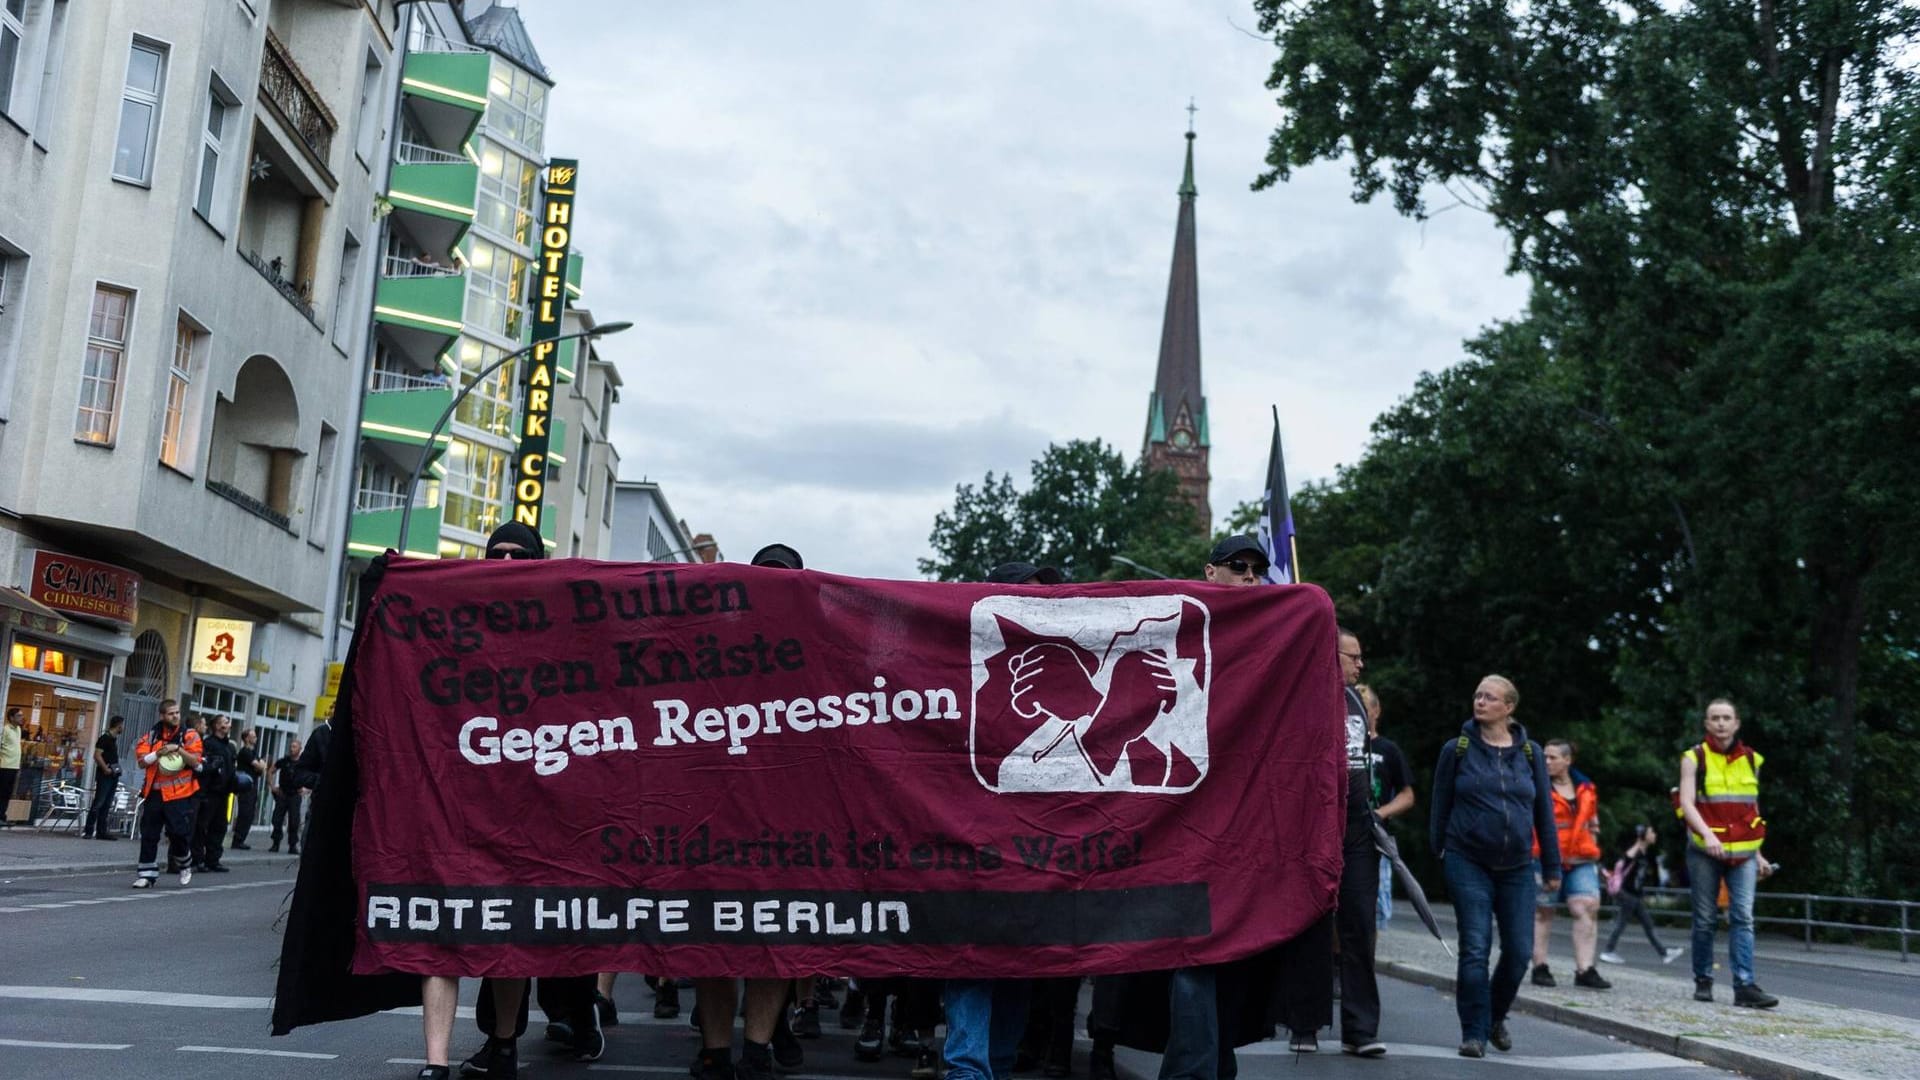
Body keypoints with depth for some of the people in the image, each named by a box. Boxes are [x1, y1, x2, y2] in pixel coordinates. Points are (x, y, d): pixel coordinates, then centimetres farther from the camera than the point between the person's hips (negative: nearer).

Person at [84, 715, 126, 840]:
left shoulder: (114, 739, 16)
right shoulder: (105, 738, -10)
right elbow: (97, 755, -17)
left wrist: (116, 769, 12)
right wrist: (106, 769, -20)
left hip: (113, 775, 9)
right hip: (104, 775, -9)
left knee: (107, 805, 8)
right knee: (98, 803, -9)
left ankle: (101, 832, 11)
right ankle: (88, 831, -7)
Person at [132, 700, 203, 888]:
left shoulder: (189, 735, 2)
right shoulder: (151, 736, 9)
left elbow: (195, 761, -7)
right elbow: (141, 761, 1)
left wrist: (178, 749, -17)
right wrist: (159, 753, -14)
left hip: (179, 794, -3)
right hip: (154, 793, 3)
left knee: (179, 831, -7)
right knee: (149, 834, 4)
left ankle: (185, 865, 19)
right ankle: (147, 874, 13)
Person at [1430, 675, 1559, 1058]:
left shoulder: (1531, 753, 6)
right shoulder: (1457, 750, 0)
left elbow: (1544, 812, 9)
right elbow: (1440, 807, 5)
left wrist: (1553, 866, 9)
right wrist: (1437, 855, 4)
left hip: (1517, 868, 2)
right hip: (1468, 864, -2)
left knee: (1519, 950, 2)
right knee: (1476, 948, -6)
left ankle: (1496, 1015, 28)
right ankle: (1474, 1032, 4)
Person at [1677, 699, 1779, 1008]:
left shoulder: (1751, 759, 11)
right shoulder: (1694, 758, 0)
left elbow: (1751, 810, 18)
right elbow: (1687, 803, -11)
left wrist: (1758, 854, 17)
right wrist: (1707, 834, -27)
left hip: (1743, 854, 2)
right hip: (1705, 852, -2)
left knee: (1743, 918, -7)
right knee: (1705, 921, 4)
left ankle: (1745, 986, -9)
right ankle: (1703, 981, 16)